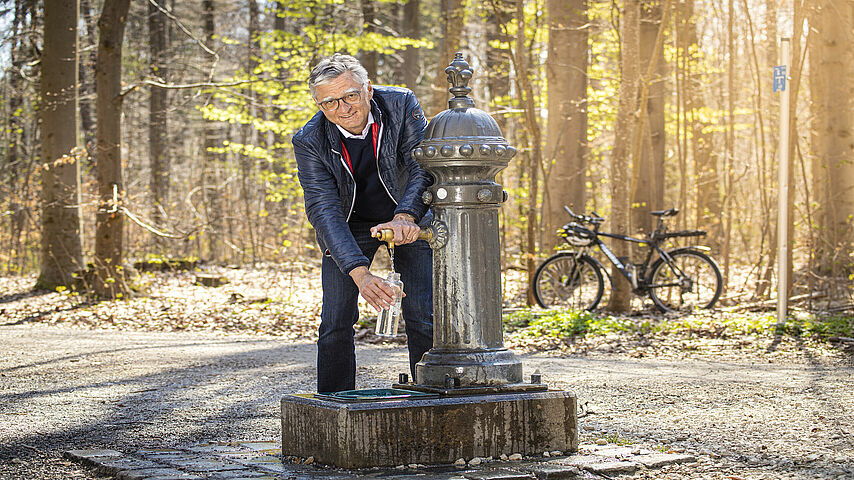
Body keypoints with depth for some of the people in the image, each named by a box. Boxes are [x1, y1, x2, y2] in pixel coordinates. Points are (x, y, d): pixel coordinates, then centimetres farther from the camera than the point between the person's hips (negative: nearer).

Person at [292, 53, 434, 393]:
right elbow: (323, 210, -31)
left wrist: (405, 216, -50)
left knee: (423, 317, -5)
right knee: (336, 322, -6)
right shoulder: (310, 142, -23)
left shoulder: (402, 104, -23)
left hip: (409, 220, 0)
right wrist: (359, 272, -45)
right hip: (350, 225, 0)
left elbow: (424, 166, -29)